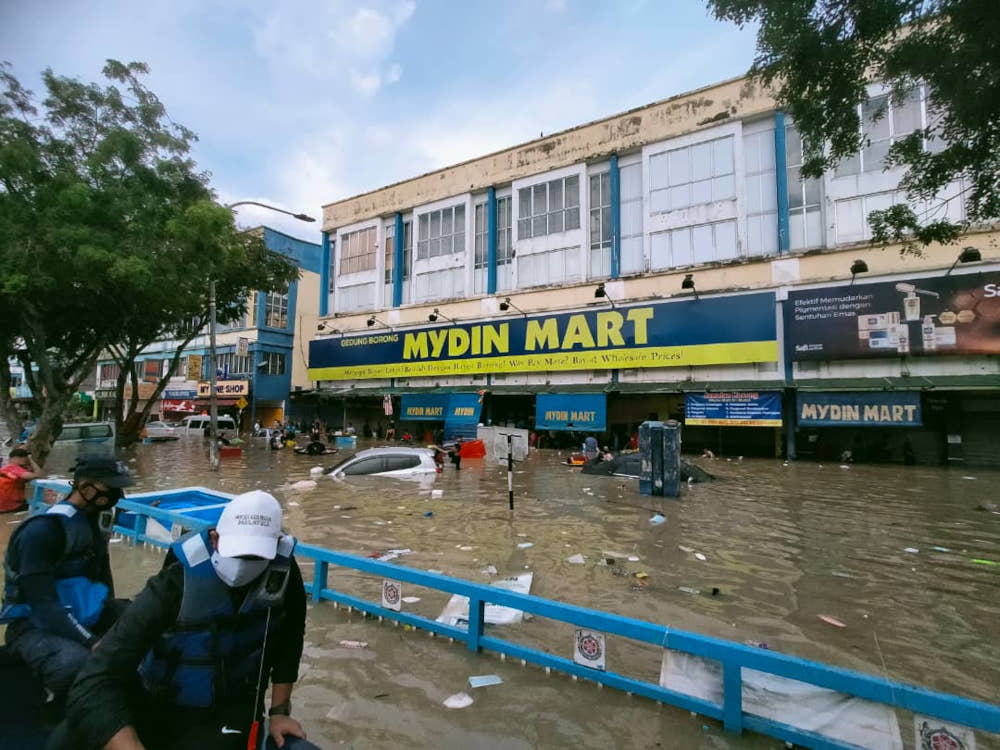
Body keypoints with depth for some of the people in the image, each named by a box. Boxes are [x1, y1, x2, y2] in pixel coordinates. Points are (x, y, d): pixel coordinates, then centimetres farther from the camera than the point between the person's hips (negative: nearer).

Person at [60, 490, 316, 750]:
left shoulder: (284, 570, -19)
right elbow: (94, 684, -31)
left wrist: (279, 711, 0)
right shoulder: (177, 583, -26)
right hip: (156, 704, 0)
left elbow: (289, 640, -3)